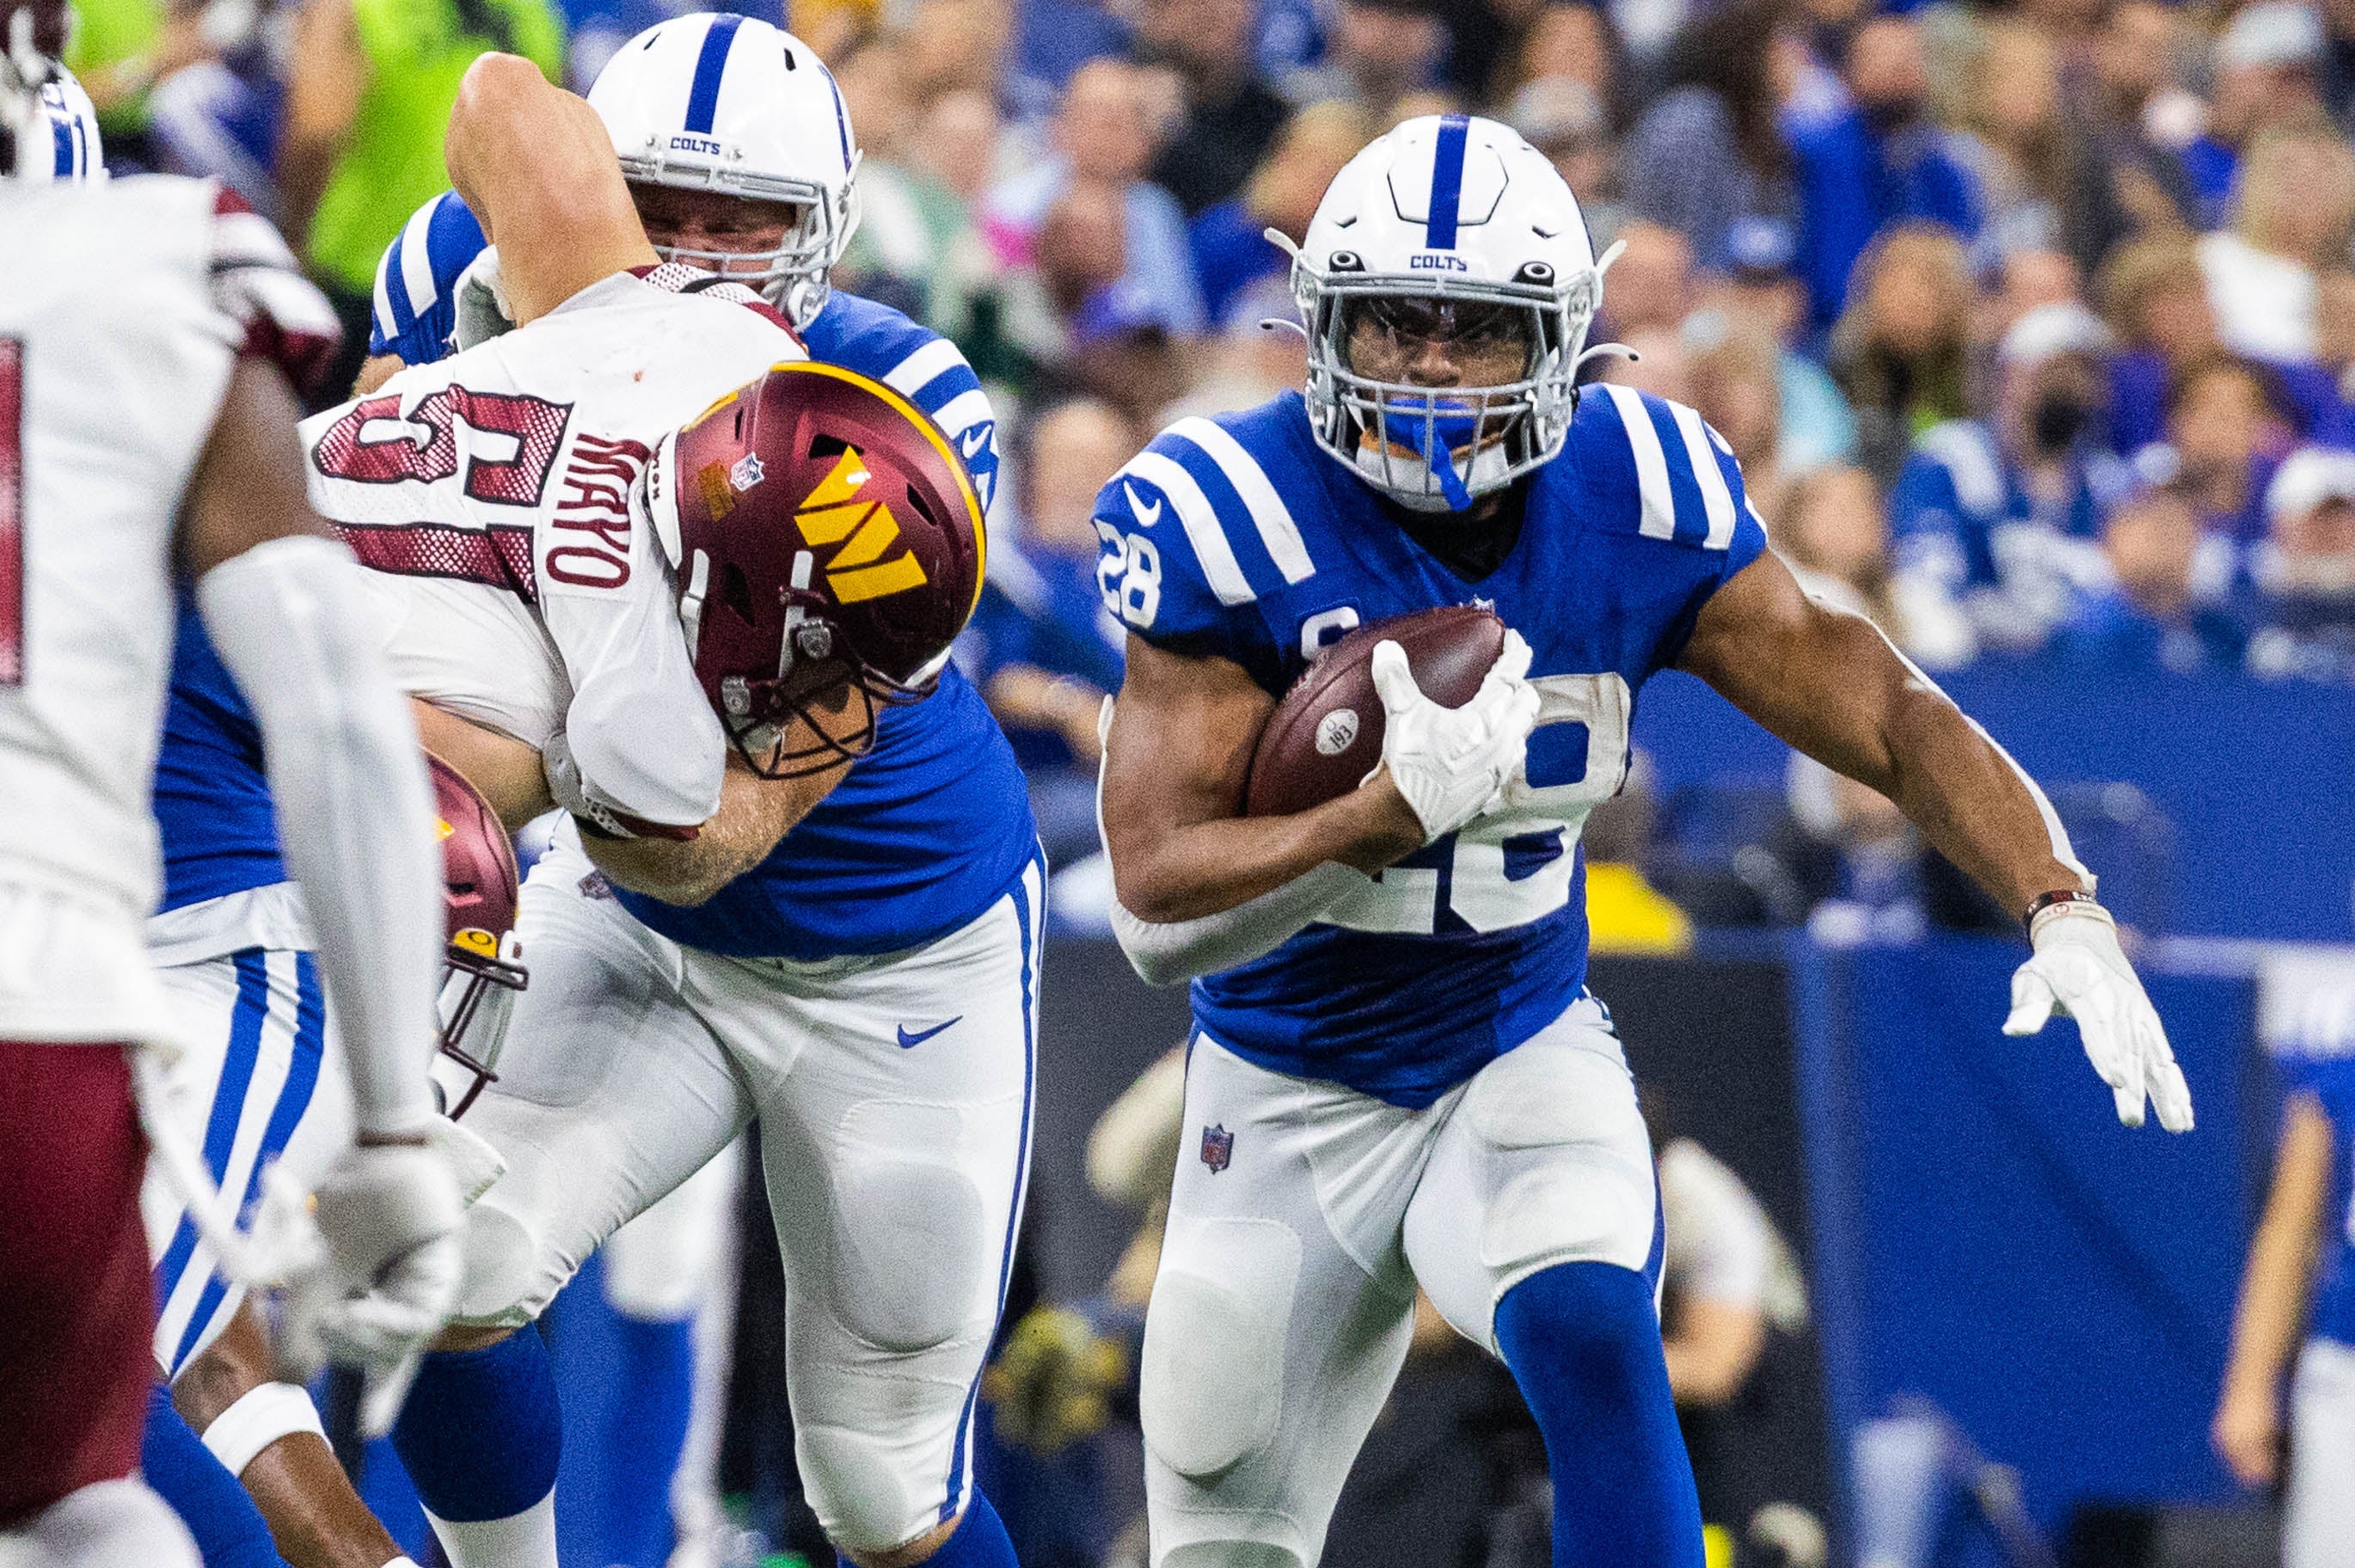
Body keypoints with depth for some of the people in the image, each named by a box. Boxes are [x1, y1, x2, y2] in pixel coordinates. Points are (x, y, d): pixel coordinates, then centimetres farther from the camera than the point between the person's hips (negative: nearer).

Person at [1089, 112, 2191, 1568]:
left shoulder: (1640, 504, -12)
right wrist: (1400, 808, -38)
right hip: (1290, 1103, 0)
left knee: (1590, 1334, -32)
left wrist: (2065, 910, -23)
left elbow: (1893, 717, -7)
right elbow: (1157, 908, -23)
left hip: (1524, 1062, 0)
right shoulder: (1235, 520, -21)